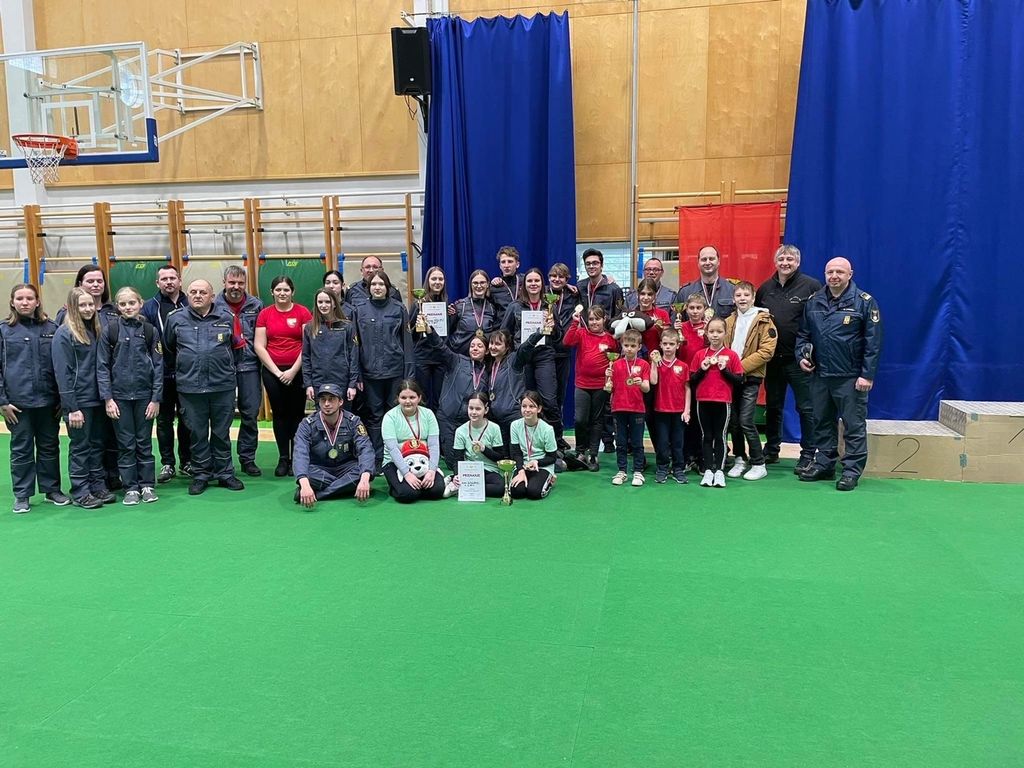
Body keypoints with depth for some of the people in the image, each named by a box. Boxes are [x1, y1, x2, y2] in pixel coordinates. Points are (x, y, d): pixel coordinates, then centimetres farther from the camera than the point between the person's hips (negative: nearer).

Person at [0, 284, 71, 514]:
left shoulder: (51, 329, 5)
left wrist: (62, 397, 4)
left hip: (48, 400, 2)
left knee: (49, 447, 12)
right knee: (21, 450, 7)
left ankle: (52, 489, 25)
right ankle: (22, 496, 18)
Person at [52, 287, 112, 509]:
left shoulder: (95, 330, 10)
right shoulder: (64, 334, -11)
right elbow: (62, 373, -14)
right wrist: (71, 407, -17)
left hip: (96, 399, 6)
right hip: (79, 401, -6)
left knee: (97, 444, 12)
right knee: (80, 446, 3)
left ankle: (98, 486, 22)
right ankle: (80, 492, 12)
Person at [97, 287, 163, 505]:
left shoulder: (150, 331, 1)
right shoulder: (110, 331, -1)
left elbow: (158, 366, 1)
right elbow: (102, 367, -1)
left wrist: (156, 398, -3)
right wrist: (107, 398, -6)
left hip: (145, 395, 1)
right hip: (120, 396, 0)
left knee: (144, 442, 8)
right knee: (126, 444, 5)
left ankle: (147, 485, 18)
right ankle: (130, 488, 14)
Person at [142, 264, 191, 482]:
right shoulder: (149, 307, 3)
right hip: (162, 374, -1)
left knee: (187, 418, 10)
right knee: (164, 420, 7)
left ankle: (187, 461, 21)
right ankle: (167, 464, 17)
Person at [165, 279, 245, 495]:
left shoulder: (226, 318, 4)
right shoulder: (175, 319, 4)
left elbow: (234, 346, 18)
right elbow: (168, 347, 18)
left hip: (223, 386, 0)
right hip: (190, 387, 0)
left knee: (221, 433, 9)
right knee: (197, 433, 9)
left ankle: (224, 473, 20)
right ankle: (200, 475, 21)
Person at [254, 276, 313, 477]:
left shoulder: (303, 312, -1)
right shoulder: (264, 314, 5)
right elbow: (259, 346, 2)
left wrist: (293, 370, -9)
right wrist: (276, 371, -5)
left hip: (297, 371, -2)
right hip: (272, 371, 2)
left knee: (296, 414, 2)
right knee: (279, 414, 6)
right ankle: (283, 459, 14)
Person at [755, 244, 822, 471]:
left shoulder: (811, 286, -5)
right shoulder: (765, 288, 10)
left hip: (799, 359, -5)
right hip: (773, 358, 5)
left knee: (806, 408, 3)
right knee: (772, 406, 15)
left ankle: (808, 454, 13)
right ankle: (771, 450, 27)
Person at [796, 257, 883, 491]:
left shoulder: (864, 302, -5)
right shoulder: (814, 302, 9)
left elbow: (873, 341, -8)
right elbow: (803, 333, 17)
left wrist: (867, 374, -12)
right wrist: (802, 355, -1)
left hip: (850, 377, -5)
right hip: (820, 375, 5)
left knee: (854, 425, 1)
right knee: (822, 422, 14)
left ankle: (852, 470, 8)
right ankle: (824, 464, 25)